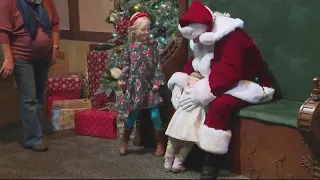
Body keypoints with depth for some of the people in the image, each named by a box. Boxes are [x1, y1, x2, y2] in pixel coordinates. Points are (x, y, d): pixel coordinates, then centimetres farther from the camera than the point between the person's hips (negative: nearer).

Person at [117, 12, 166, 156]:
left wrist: (157, 81, -7)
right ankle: (124, 142, 24)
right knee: (132, 114, 5)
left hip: (149, 85, -1)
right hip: (135, 85, 1)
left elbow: (157, 64, -2)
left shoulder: (152, 44, -2)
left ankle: (160, 144, 12)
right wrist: (122, 79, -1)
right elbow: (126, 65, 10)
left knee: (155, 115, -3)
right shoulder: (130, 47, 2)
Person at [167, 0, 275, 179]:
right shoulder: (204, 40, 4)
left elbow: (228, 74, -35)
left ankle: (211, 164, -30)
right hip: (223, 85, 9)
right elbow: (193, 64, 8)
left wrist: (203, 96, -36)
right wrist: (179, 83, -10)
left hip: (247, 85, -9)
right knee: (183, 94, 0)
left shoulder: (233, 38, -27)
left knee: (219, 105, -37)